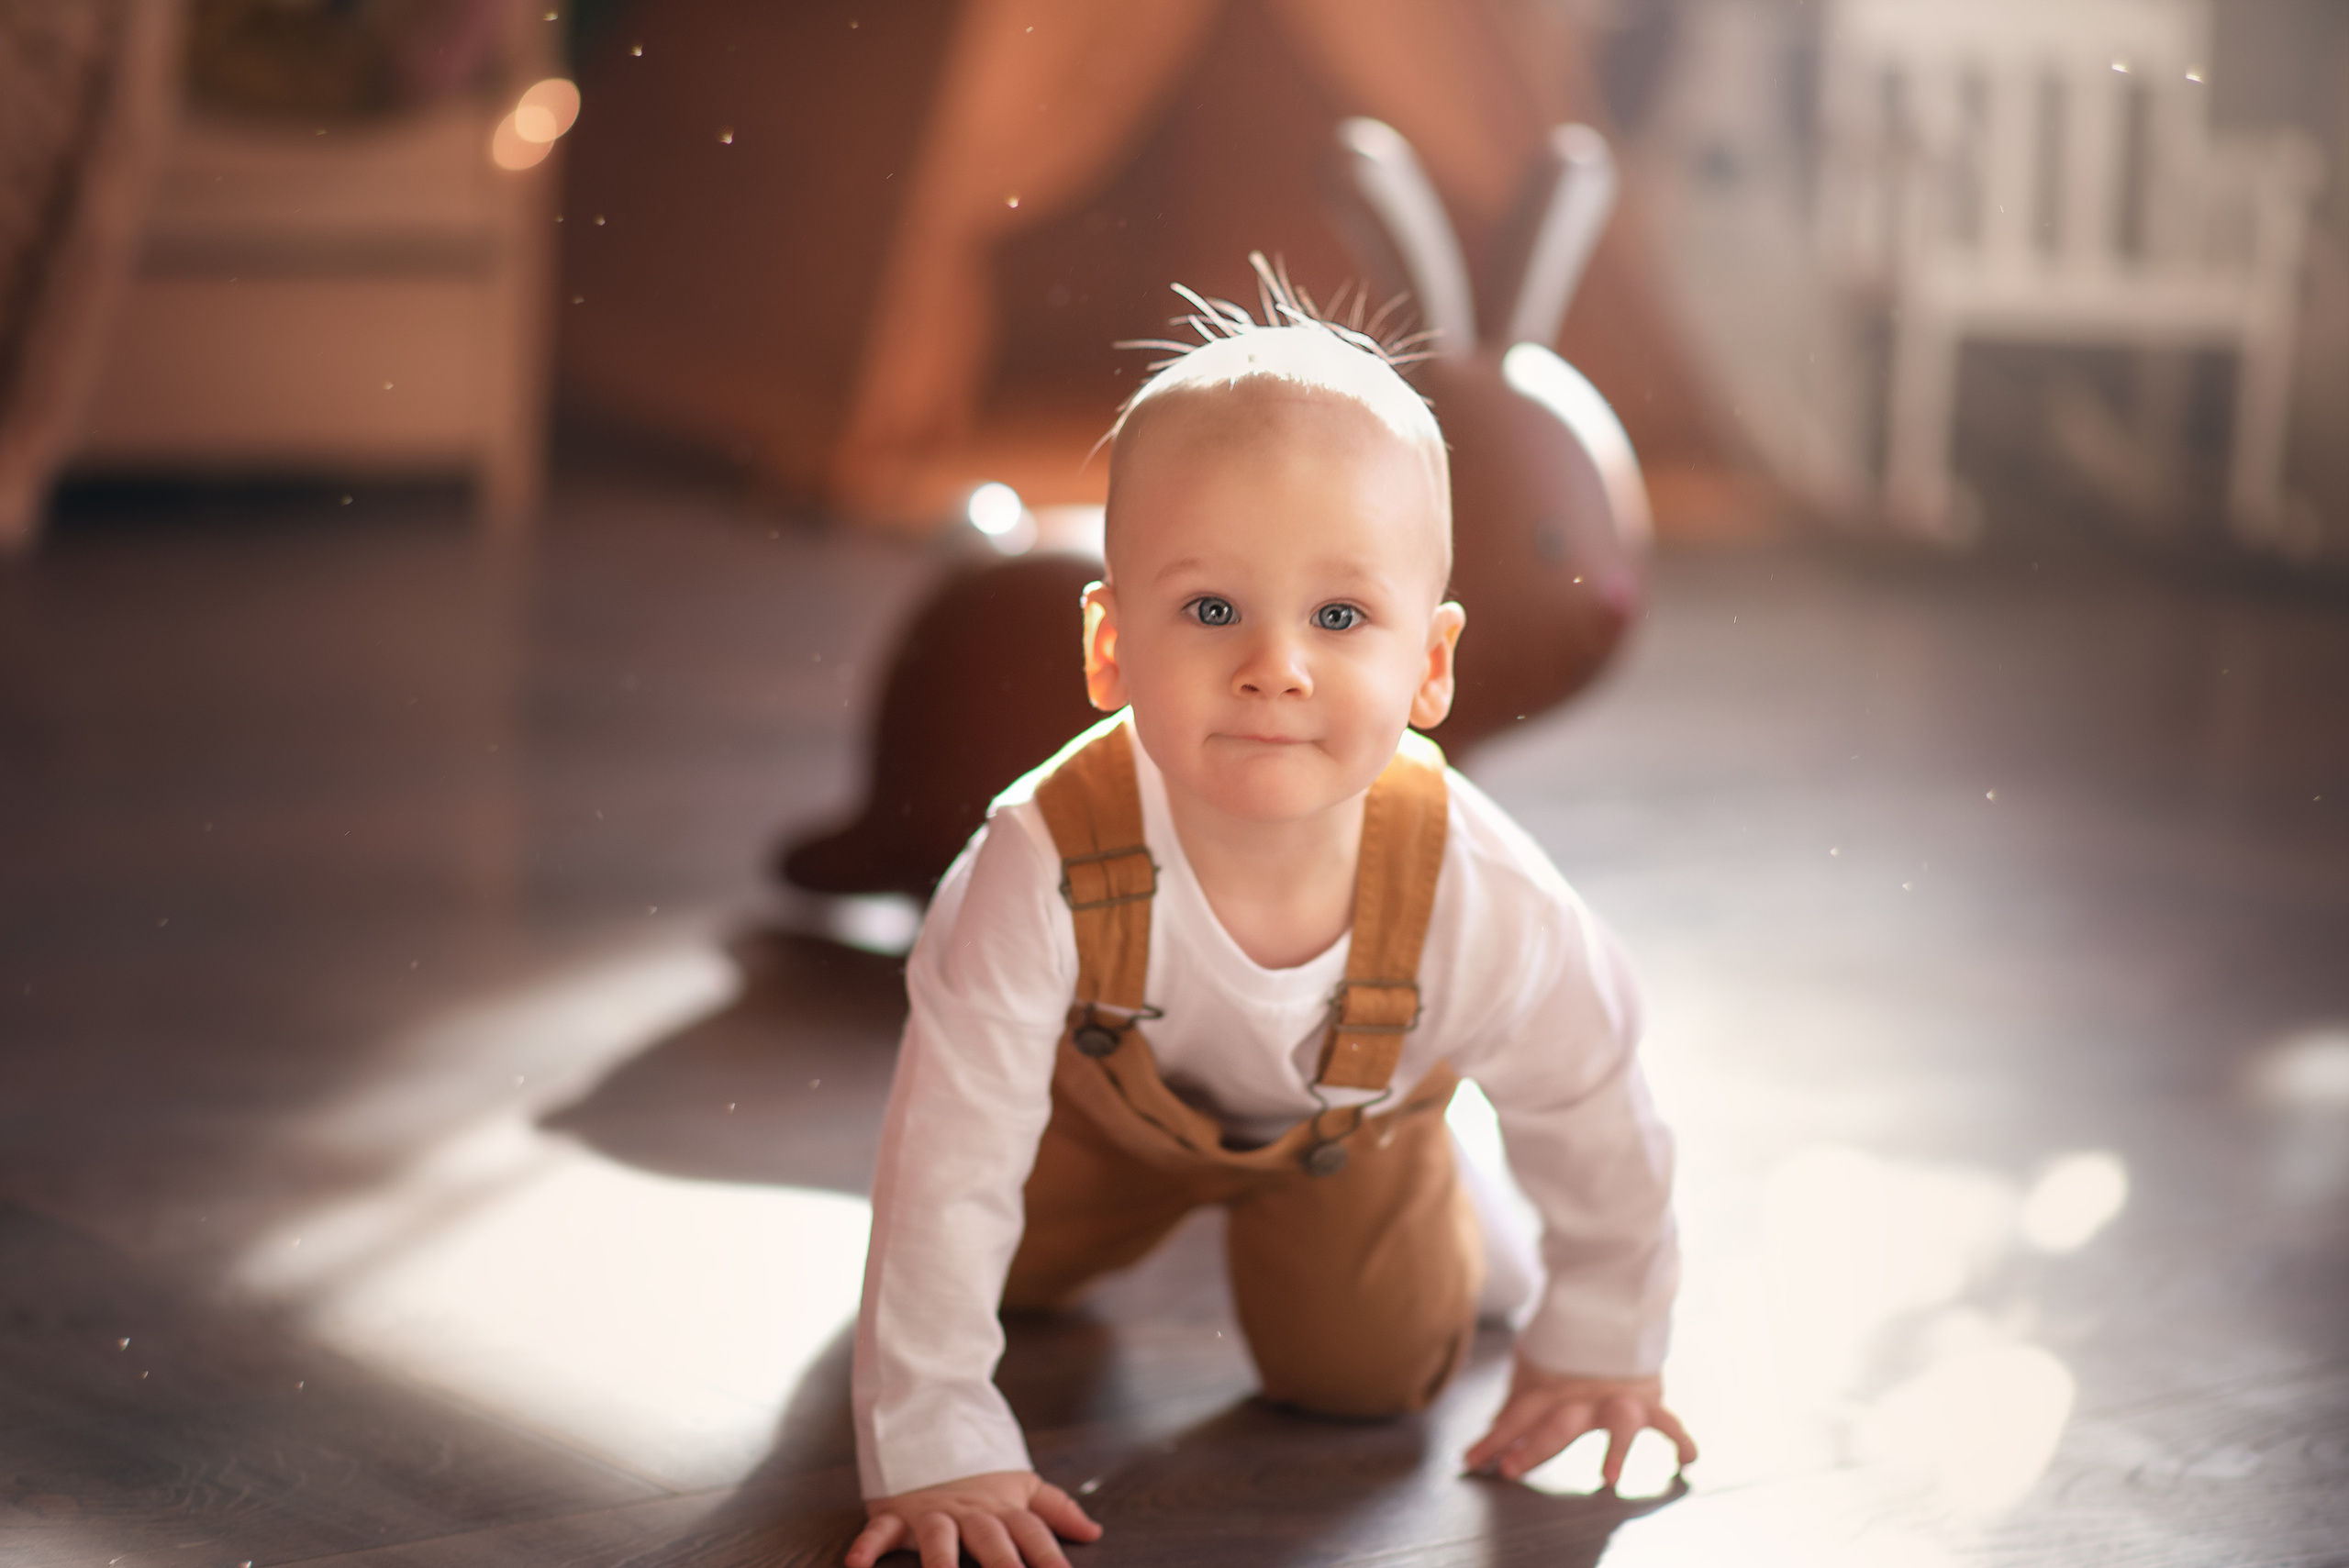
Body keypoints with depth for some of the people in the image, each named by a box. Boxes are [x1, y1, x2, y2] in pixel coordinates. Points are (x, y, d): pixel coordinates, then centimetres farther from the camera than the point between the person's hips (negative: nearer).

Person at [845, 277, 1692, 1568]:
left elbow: (1587, 1108, -19)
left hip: (1346, 1121, 0)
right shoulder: (1046, 866, -46)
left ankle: (1436, 1218, 29)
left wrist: (1596, 1350, -5)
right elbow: (945, 1167, -36)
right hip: (1108, 1096, 1)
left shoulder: (1480, 899, -41)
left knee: (1361, 1369, 0)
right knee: (996, 1264, 17)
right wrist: (934, 1448, -34)